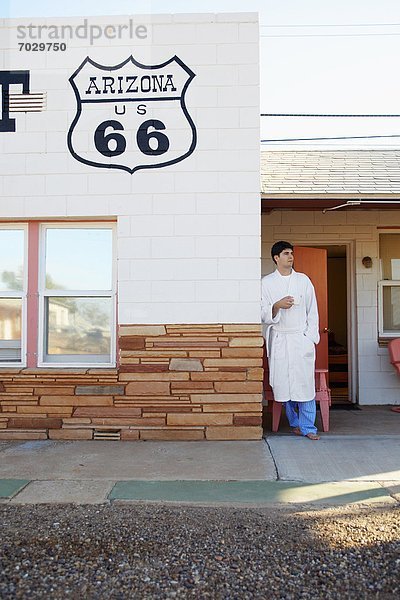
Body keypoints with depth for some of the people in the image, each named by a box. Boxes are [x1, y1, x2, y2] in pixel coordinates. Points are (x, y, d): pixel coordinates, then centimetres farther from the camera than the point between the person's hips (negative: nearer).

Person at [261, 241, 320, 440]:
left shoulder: (303, 280, 8)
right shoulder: (266, 282, 4)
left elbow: (312, 311, 10)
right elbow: (263, 314, 1)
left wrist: (310, 337, 1)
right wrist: (277, 306, -18)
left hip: (301, 339, 0)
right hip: (279, 340, 0)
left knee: (305, 382, -5)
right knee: (284, 384, 2)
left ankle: (308, 427, 3)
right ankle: (295, 423, 20)